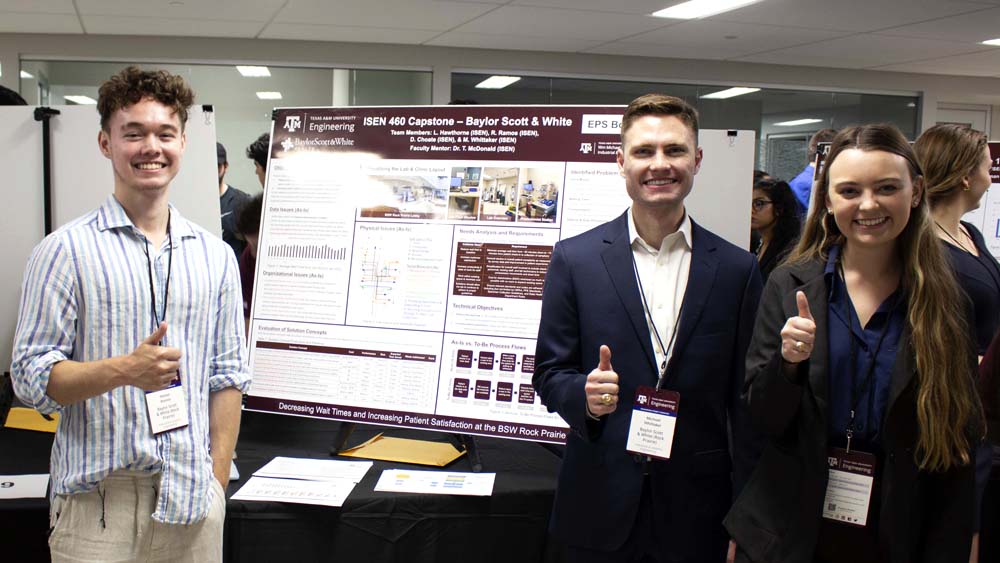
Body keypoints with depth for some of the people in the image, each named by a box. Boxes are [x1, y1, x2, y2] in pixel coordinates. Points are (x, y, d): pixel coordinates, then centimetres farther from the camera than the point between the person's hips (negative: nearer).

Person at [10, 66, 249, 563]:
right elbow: (30, 376, -5)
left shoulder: (215, 256, 8)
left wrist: (217, 484, 5)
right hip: (99, 502, -3)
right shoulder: (67, 250, -2)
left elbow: (227, 377, 10)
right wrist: (125, 370, -21)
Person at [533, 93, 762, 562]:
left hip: (697, 513, 1)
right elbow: (549, 373, 1)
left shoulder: (737, 269, 0)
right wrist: (585, 395, -21)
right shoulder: (574, 258, -3)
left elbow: (743, 400, 2)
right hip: (599, 509, 0)